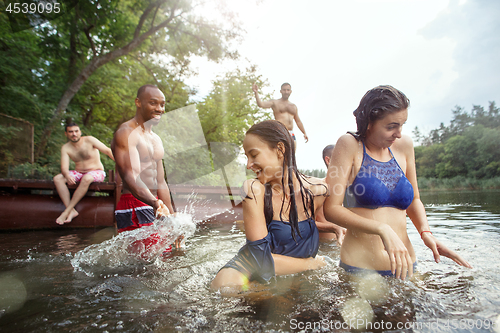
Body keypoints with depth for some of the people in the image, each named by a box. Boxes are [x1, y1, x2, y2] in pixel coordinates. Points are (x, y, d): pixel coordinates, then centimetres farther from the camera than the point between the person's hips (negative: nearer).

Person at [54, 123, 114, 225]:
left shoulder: (89, 140, -7)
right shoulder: (65, 148, 1)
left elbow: (107, 151, -11)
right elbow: (64, 168, -8)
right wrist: (67, 175, -33)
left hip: (96, 172, -4)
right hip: (78, 173, 5)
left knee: (86, 178, -38)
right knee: (57, 179, -20)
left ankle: (67, 211, -30)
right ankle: (72, 211, -27)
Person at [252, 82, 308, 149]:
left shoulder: (294, 106, 23)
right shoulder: (275, 103, 7)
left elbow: (298, 121, 28)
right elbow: (261, 104, -9)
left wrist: (304, 133, 21)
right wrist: (256, 92, -24)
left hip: (291, 134, 6)